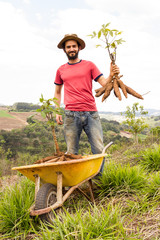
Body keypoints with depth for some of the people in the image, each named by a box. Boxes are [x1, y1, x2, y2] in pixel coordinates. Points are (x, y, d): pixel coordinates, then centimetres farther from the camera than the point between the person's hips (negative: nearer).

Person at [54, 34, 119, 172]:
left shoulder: (89, 65, 11)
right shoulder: (61, 70, 16)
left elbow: (104, 83, 4)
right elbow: (57, 92, 24)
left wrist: (111, 75, -17)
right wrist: (57, 112, 14)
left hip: (91, 113, 0)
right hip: (71, 115, 1)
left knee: (99, 150, -3)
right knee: (72, 153, 3)